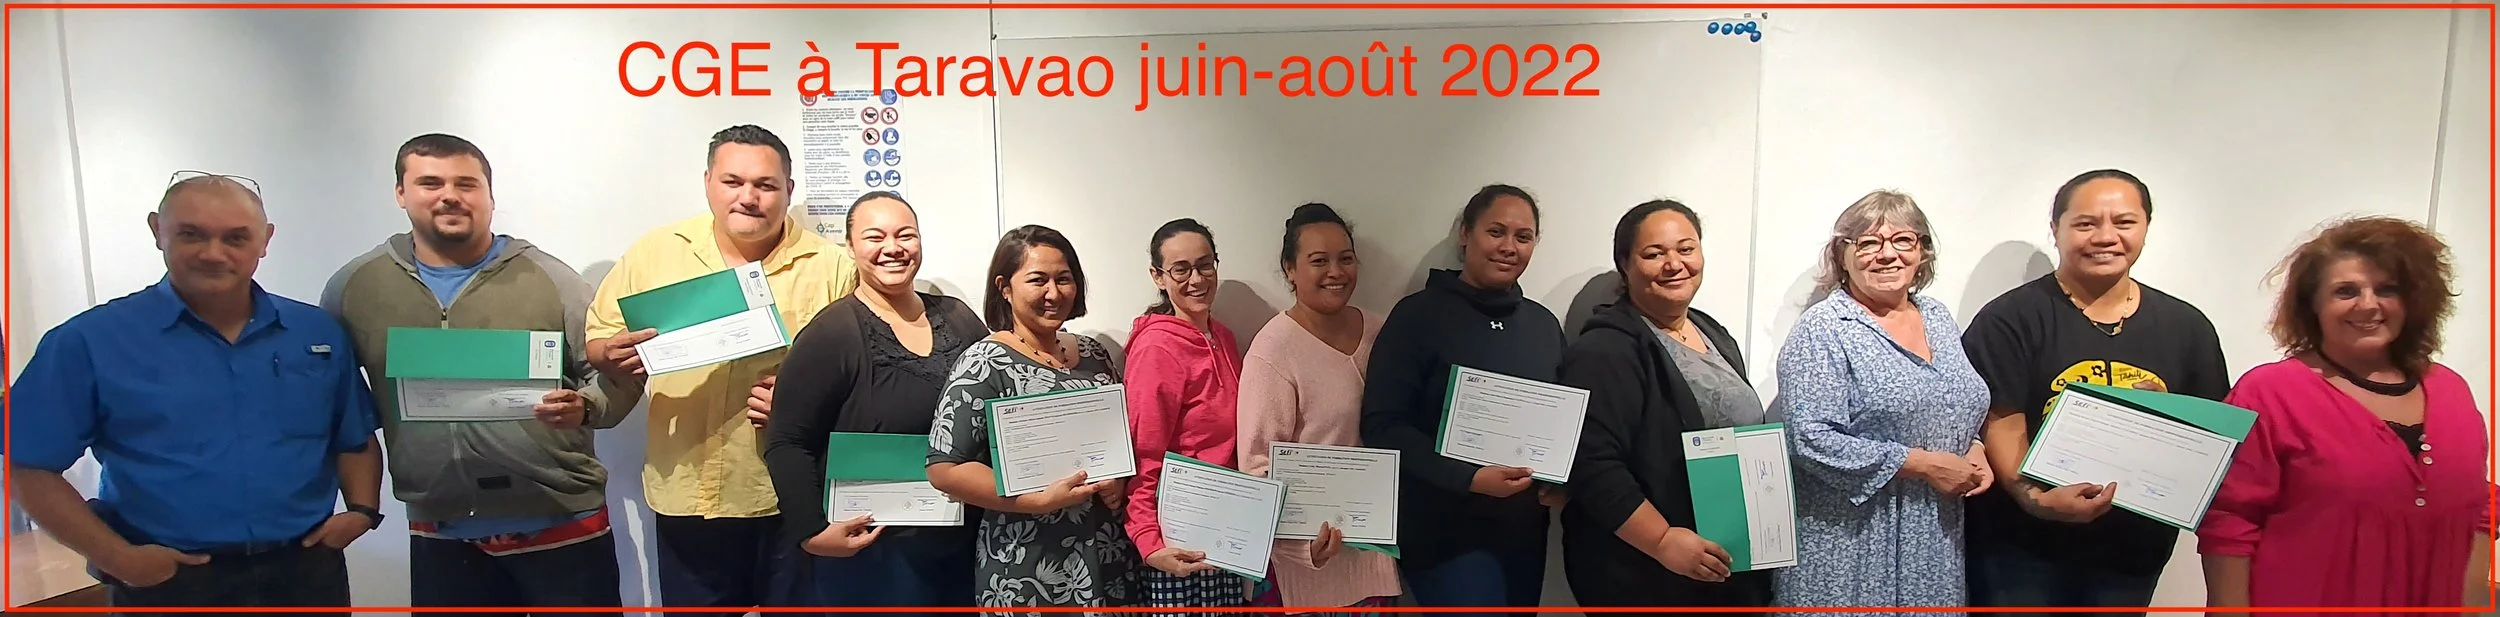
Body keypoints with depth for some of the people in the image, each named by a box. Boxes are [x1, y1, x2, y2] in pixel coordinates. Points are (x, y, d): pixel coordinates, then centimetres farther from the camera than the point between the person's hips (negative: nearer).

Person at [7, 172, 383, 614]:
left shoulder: (319, 333, 4)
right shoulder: (91, 341, -5)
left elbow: (356, 440, 12)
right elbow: (29, 467, -4)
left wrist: (362, 509, -4)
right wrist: (117, 557, -11)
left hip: (307, 571, 3)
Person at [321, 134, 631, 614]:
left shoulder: (551, 278, -3)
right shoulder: (355, 285, 4)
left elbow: (613, 376, -1)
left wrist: (585, 408, -22)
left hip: (562, 527, -2)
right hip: (440, 537, 3)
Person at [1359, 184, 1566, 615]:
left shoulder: (1544, 324, 9)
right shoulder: (1418, 315, -8)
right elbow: (1383, 426, -14)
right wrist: (1469, 479, -23)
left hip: (1524, 529, 6)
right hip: (1446, 531, -6)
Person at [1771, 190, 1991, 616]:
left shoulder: (1938, 317, 10)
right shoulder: (1822, 331, -12)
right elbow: (1813, 441, -21)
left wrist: (1974, 451, 1)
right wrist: (1925, 465, -18)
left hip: (1935, 540, 7)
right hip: (1851, 542, -6)